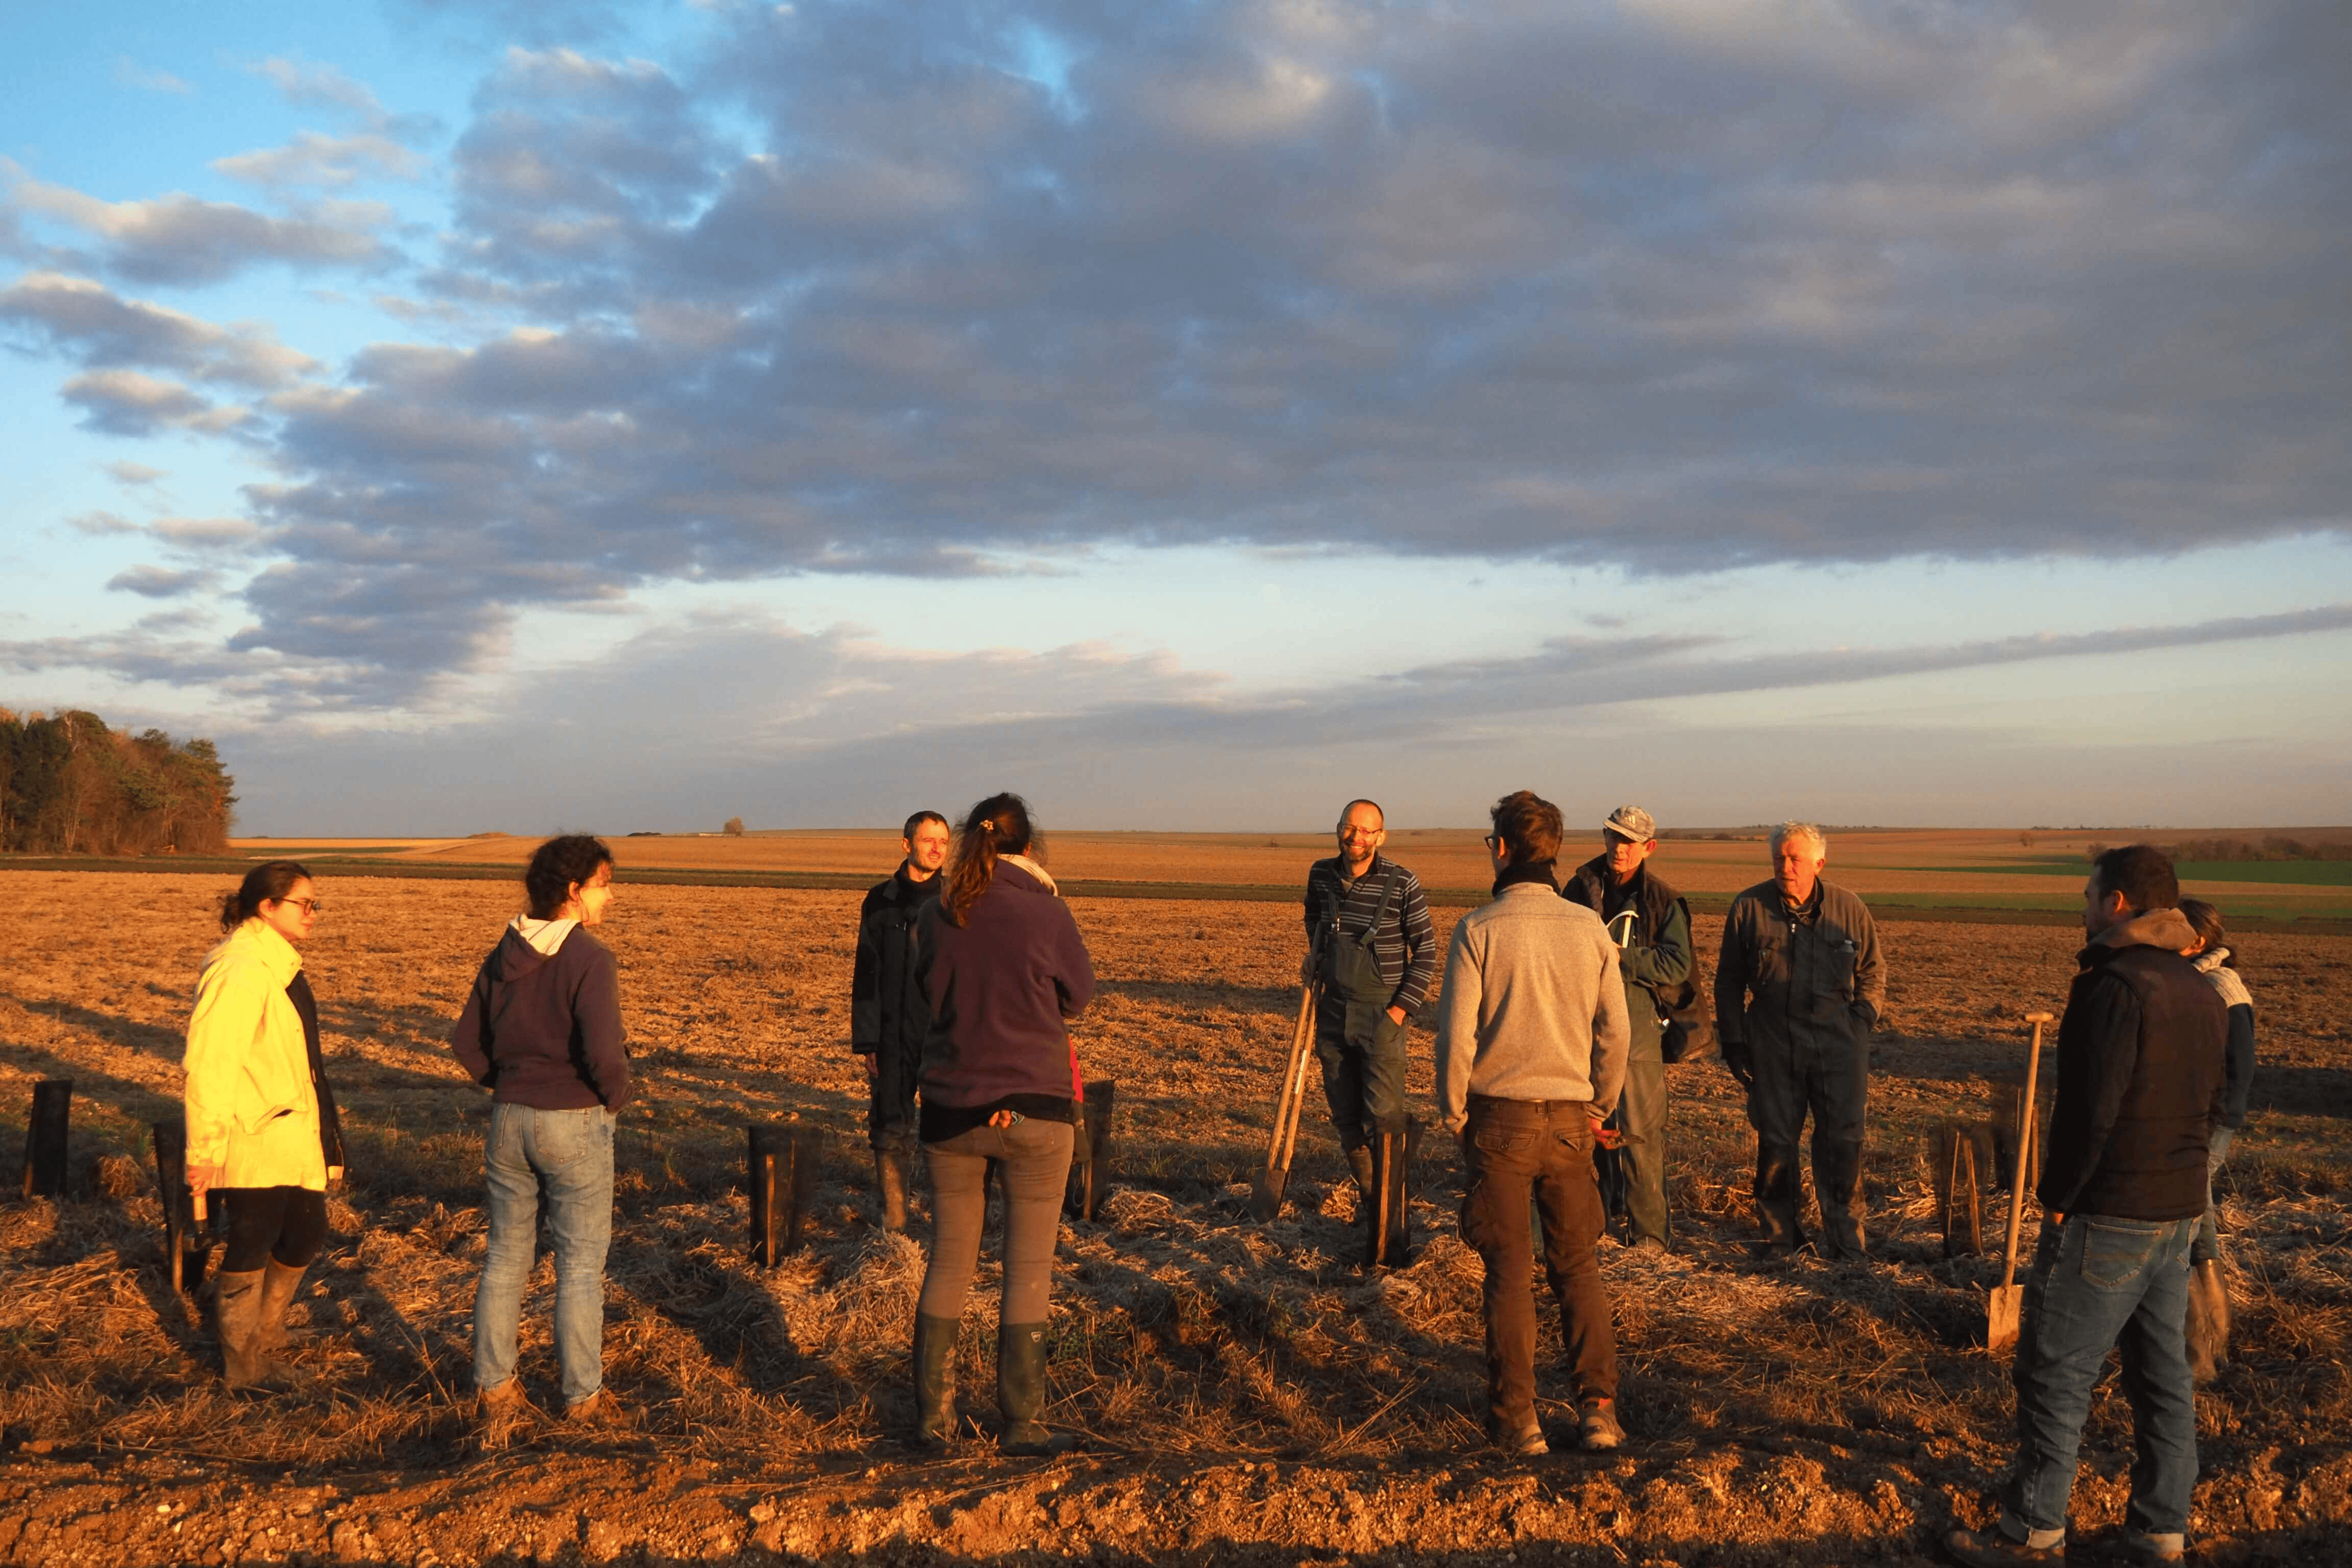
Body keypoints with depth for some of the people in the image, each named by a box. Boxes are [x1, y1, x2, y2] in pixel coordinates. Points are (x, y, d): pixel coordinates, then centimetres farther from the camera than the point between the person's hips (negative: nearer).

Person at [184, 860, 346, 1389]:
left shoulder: (278, 964, 12)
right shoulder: (239, 972, -19)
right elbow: (209, 1065, -23)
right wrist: (204, 1151, -23)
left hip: (293, 1141, 10)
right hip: (253, 1144, -10)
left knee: (305, 1236, 16)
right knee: (251, 1250, 3)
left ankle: (262, 1341, 34)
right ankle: (242, 1367, 18)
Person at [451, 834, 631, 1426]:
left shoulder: (504, 956, 4)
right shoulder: (590, 960, -17)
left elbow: (467, 1041, 8)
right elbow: (603, 1053, -24)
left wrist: (508, 1087, 15)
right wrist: (615, 1098, -6)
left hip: (509, 1119, 6)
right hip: (575, 1122, -6)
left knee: (506, 1256, 15)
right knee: (580, 1264, 5)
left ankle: (494, 1385, 23)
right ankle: (583, 1395, 12)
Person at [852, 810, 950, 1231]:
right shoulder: (880, 902, 5)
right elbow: (866, 976, 4)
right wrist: (867, 1041, -2)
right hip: (893, 1038, 1)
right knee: (891, 1131, 3)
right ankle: (892, 1223, 13)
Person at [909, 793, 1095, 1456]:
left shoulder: (935, 916, -3)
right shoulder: (1045, 912, -12)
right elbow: (1079, 996, 2)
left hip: (949, 1108, 3)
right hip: (1032, 1108, -3)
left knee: (948, 1263, 14)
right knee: (1028, 1269, 7)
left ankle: (933, 1414, 19)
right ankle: (1021, 1421, 11)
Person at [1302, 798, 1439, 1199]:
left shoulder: (1402, 883, -12)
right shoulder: (1321, 875, 2)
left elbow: (1426, 948, -5)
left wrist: (1403, 1007, -10)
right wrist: (1316, 959, 9)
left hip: (1381, 1014, -5)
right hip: (1333, 1011, 5)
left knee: (1384, 1116, -10)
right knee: (1345, 1116, 12)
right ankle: (1367, 1196, 27)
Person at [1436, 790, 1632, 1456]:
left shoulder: (1479, 929, -10)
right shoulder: (1591, 928, 0)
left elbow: (1456, 1034, -12)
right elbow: (1616, 1032, 2)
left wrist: (1453, 1114, 2)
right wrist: (1598, 1107, 15)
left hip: (1500, 1114, -3)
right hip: (1569, 1116, 3)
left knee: (1509, 1270, 5)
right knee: (1577, 1264, 13)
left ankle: (1517, 1418, 8)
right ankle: (1598, 1408, 8)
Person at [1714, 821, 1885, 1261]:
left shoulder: (1848, 909, 2)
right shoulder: (1749, 908, 0)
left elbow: (1872, 973, 15)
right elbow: (1729, 982, 8)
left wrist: (1863, 1019, 1)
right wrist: (1733, 1042, 4)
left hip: (1838, 1041, 0)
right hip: (1772, 1043, 0)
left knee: (1842, 1140, 0)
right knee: (1775, 1139, 5)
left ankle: (1846, 1237, 12)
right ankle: (1779, 1234, 18)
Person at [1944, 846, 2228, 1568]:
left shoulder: (2114, 987, -18)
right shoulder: (2205, 994, 9)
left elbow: (2090, 1110, -22)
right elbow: (2213, 1103, 16)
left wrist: (2057, 1198, -11)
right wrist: (2174, 1174, 16)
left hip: (2108, 1216, -9)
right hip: (2181, 1212, 9)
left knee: (2054, 1375, 1)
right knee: (2163, 1378, 14)